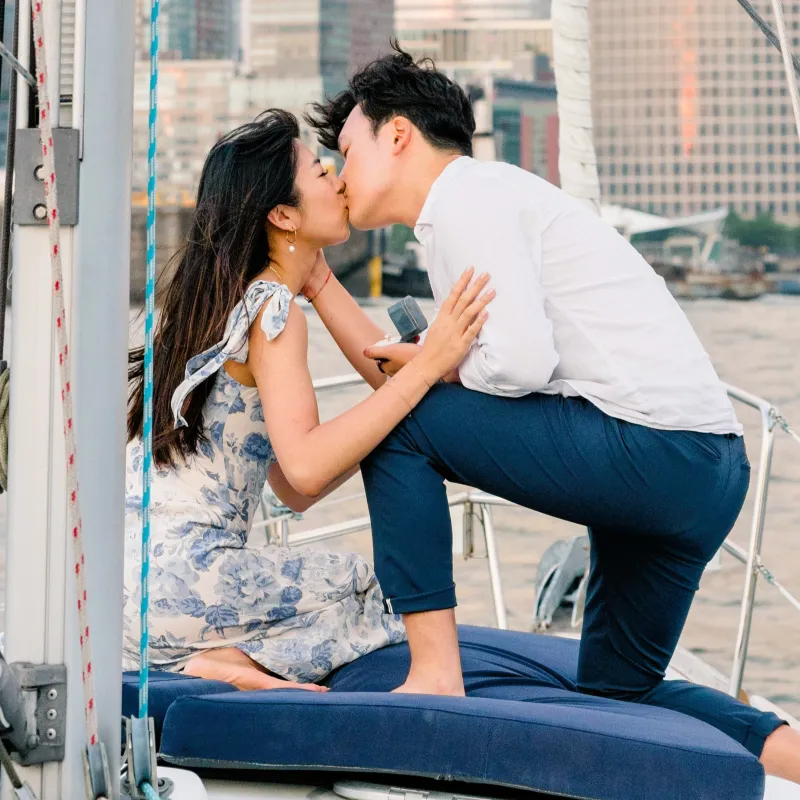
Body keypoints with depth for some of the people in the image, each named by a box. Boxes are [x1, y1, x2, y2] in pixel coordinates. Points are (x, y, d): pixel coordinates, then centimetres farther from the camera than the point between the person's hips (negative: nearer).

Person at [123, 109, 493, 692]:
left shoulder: (225, 299, 19)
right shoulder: (272, 309, -9)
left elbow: (291, 490, 15)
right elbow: (306, 469, -24)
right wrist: (426, 367, -24)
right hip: (182, 573, -9)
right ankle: (240, 660, -10)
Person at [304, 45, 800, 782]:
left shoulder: (469, 194, -6)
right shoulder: (487, 195, 25)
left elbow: (520, 362, -18)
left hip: (647, 443, -10)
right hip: (710, 471, 10)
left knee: (395, 424, -4)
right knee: (617, 690, 22)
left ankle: (435, 676, -4)